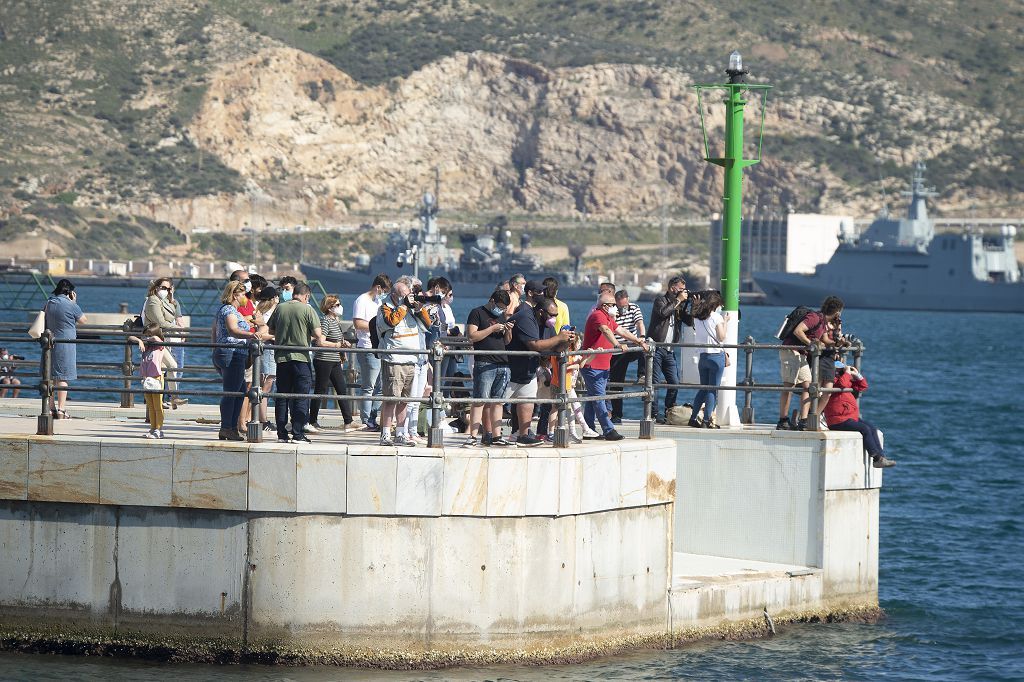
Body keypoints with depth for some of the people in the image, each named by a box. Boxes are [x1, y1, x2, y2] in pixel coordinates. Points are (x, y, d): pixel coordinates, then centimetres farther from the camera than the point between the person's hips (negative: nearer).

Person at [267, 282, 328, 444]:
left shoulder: (279, 308, 5)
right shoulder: (307, 309, -5)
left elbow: (270, 330, 13)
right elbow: (318, 337, -9)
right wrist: (336, 345, 4)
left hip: (281, 357, 4)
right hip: (301, 357, -4)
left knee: (282, 396, 10)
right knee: (301, 396, 1)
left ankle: (282, 433, 10)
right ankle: (298, 434, -3)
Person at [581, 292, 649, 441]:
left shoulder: (608, 318, 18)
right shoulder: (598, 316, -15)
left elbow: (622, 331, 24)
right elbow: (606, 331, -31)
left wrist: (639, 342, 19)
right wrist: (618, 344, -44)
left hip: (603, 366, 11)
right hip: (592, 366, -11)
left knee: (593, 398, 13)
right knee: (598, 398, -10)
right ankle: (609, 430, -15)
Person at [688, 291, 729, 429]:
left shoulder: (697, 318, 7)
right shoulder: (716, 317, -9)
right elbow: (721, 337, -10)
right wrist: (725, 322, 0)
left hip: (703, 356, 6)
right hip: (716, 356, -6)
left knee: (703, 388, 15)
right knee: (713, 390, -1)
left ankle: (693, 418, 12)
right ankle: (707, 420, -5)